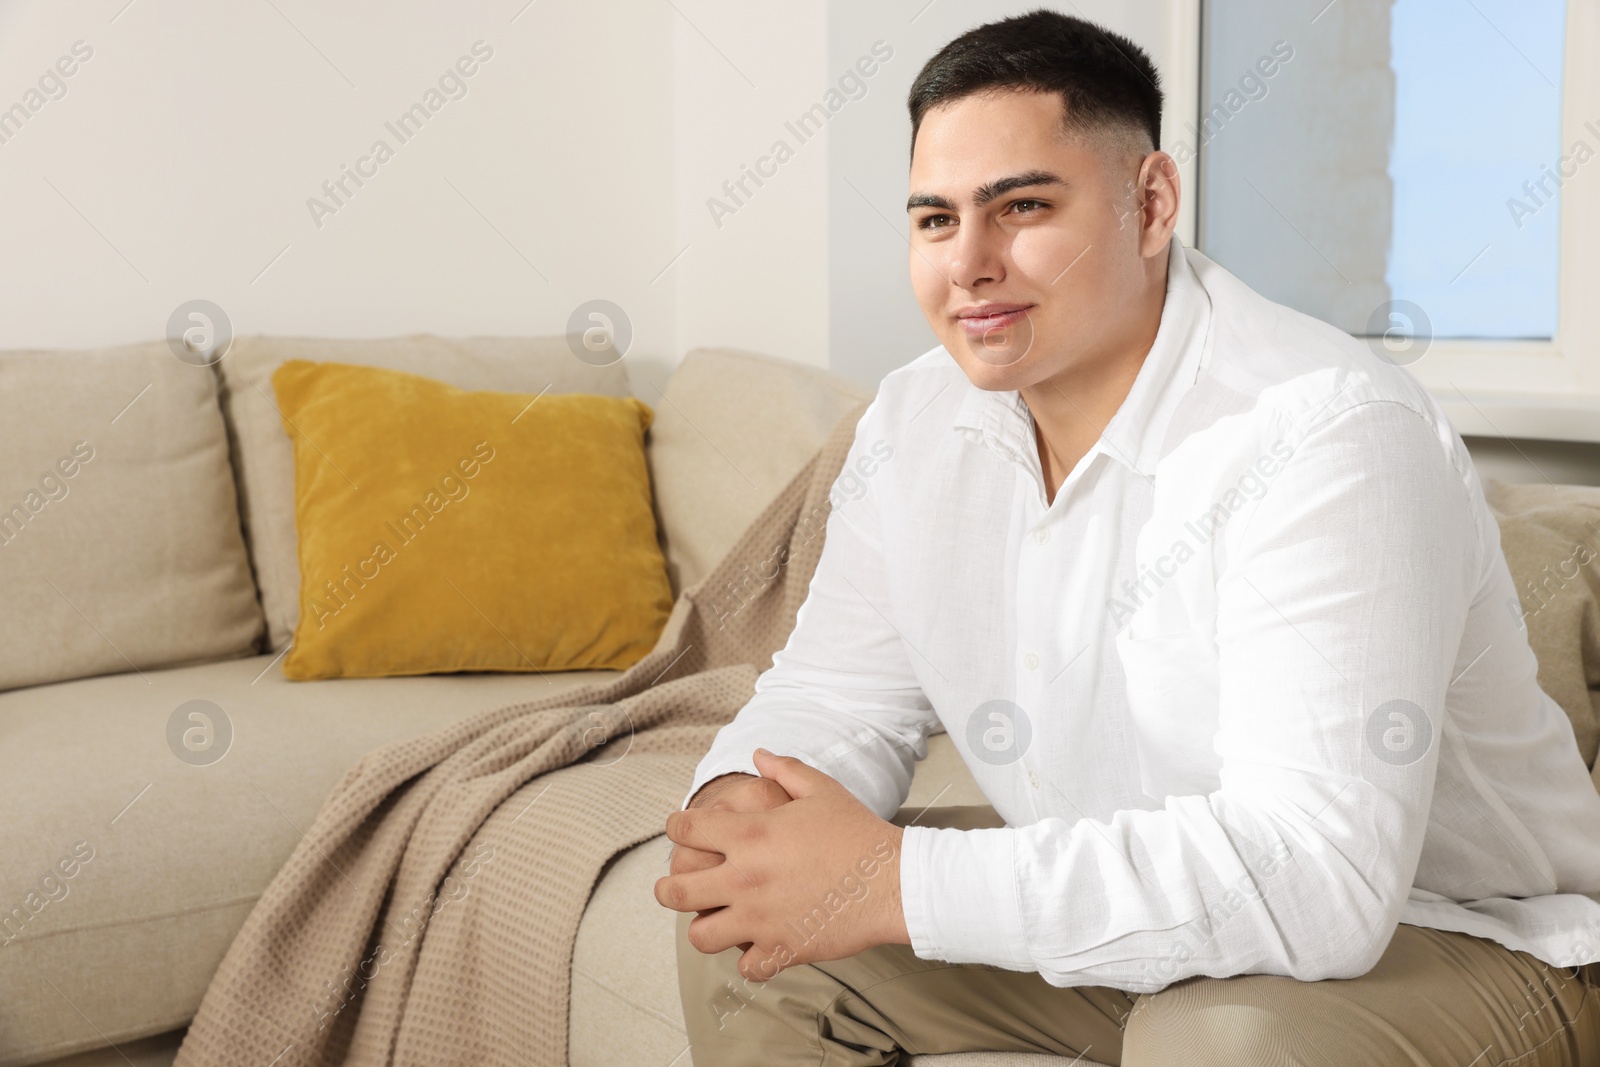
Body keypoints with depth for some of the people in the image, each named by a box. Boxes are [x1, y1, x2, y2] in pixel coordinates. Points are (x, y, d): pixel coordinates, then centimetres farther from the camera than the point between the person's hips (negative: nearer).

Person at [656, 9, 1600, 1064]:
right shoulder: (915, 422, -3)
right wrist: (738, 807, -21)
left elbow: (1310, 872, -36)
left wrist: (896, 886, -36)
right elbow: (838, 693, 4)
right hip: (1114, 911, 6)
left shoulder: (1327, 436, -29)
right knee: (749, 938, -4)